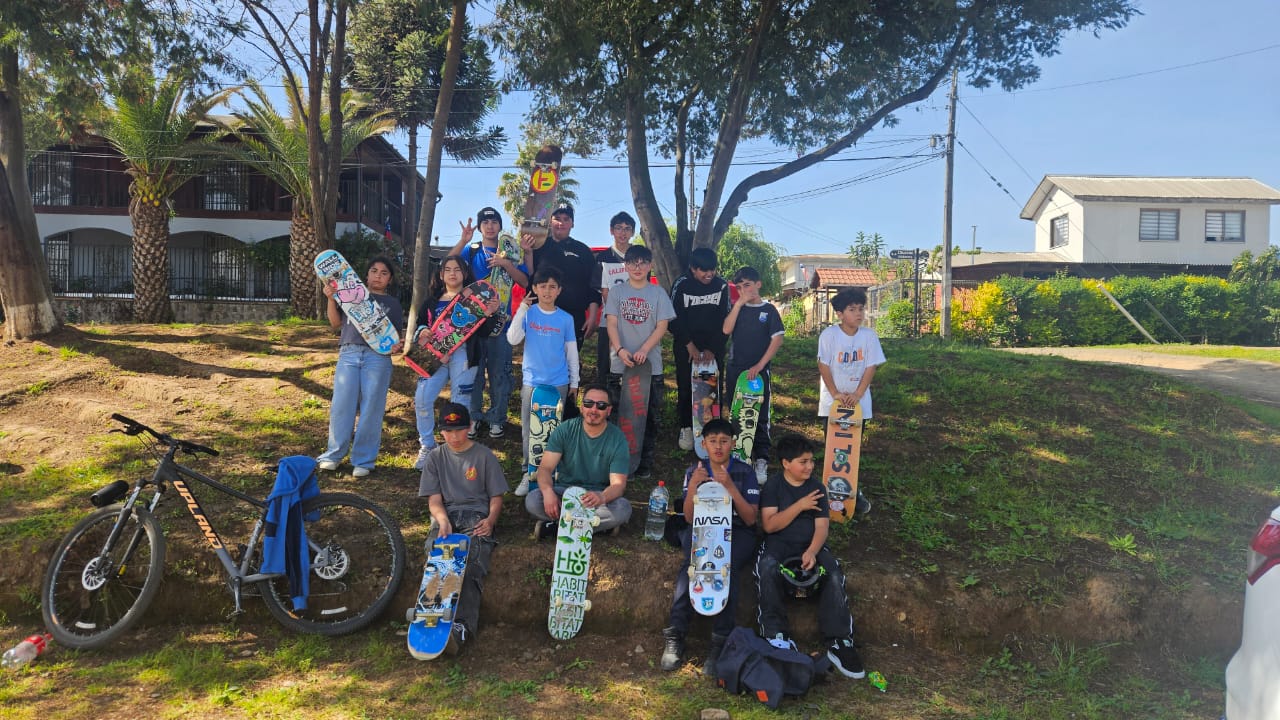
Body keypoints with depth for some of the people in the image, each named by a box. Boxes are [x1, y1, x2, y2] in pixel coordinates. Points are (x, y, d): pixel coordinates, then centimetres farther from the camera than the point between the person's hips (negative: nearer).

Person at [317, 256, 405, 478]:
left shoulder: (393, 304, 18)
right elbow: (336, 323, 12)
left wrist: (397, 346, -9)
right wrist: (331, 298, 0)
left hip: (378, 357, 0)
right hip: (349, 353, 1)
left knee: (371, 409, -2)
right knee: (341, 405, -4)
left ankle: (363, 460, 5)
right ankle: (333, 455, 8)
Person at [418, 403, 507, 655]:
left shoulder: (484, 455, 13)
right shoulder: (435, 457, 17)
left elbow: (496, 496, 12)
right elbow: (434, 499, 9)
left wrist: (490, 520, -9)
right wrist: (443, 521, -13)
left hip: (476, 516, -2)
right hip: (445, 517, 3)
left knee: (472, 567, -31)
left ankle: (461, 627, -49)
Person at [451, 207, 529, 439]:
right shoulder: (471, 250, 8)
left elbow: (525, 281, -2)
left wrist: (506, 264, -17)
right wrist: (463, 241, -23)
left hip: (500, 321, 0)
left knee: (499, 372, 3)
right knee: (473, 371, 5)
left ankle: (497, 418, 12)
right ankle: (474, 417, 15)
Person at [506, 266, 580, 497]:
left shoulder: (565, 318, 1)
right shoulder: (528, 313, -2)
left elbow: (571, 352, 7)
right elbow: (513, 339, -14)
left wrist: (574, 382, 8)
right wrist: (522, 310, -21)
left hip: (559, 383, 1)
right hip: (532, 382, 0)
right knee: (529, 430, 5)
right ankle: (529, 473, 15)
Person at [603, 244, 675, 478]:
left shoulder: (658, 293, 5)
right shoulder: (617, 292, 6)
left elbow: (662, 326, -1)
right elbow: (611, 323, -1)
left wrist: (644, 350, -16)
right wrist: (620, 350, -17)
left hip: (651, 364, 0)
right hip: (621, 365, 0)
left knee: (649, 415, 3)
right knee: (623, 415, 4)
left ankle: (645, 463, 12)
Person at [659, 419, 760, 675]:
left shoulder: (745, 472, 1)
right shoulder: (695, 471, 7)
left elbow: (750, 519, -6)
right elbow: (689, 518, 0)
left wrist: (730, 487, -19)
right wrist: (693, 486, -17)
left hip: (737, 532, -1)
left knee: (727, 564, -35)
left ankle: (721, 641, -33)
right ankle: (674, 635, -33)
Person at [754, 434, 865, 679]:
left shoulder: (817, 487, 8)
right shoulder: (772, 488, 3)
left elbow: (822, 526, -1)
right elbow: (769, 525, -9)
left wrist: (812, 552, -21)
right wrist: (799, 506, -17)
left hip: (811, 545, 2)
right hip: (779, 544, -2)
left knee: (834, 575, -27)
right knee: (767, 569, -34)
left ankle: (839, 642, -25)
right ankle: (776, 637, -29)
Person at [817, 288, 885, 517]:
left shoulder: (869, 336, -6)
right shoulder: (829, 335, -12)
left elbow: (871, 367, -5)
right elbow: (823, 366, -10)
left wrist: (858, 394, -14)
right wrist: (835, 393, -15)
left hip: (859, 403, 2)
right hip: (831, 402, -1)